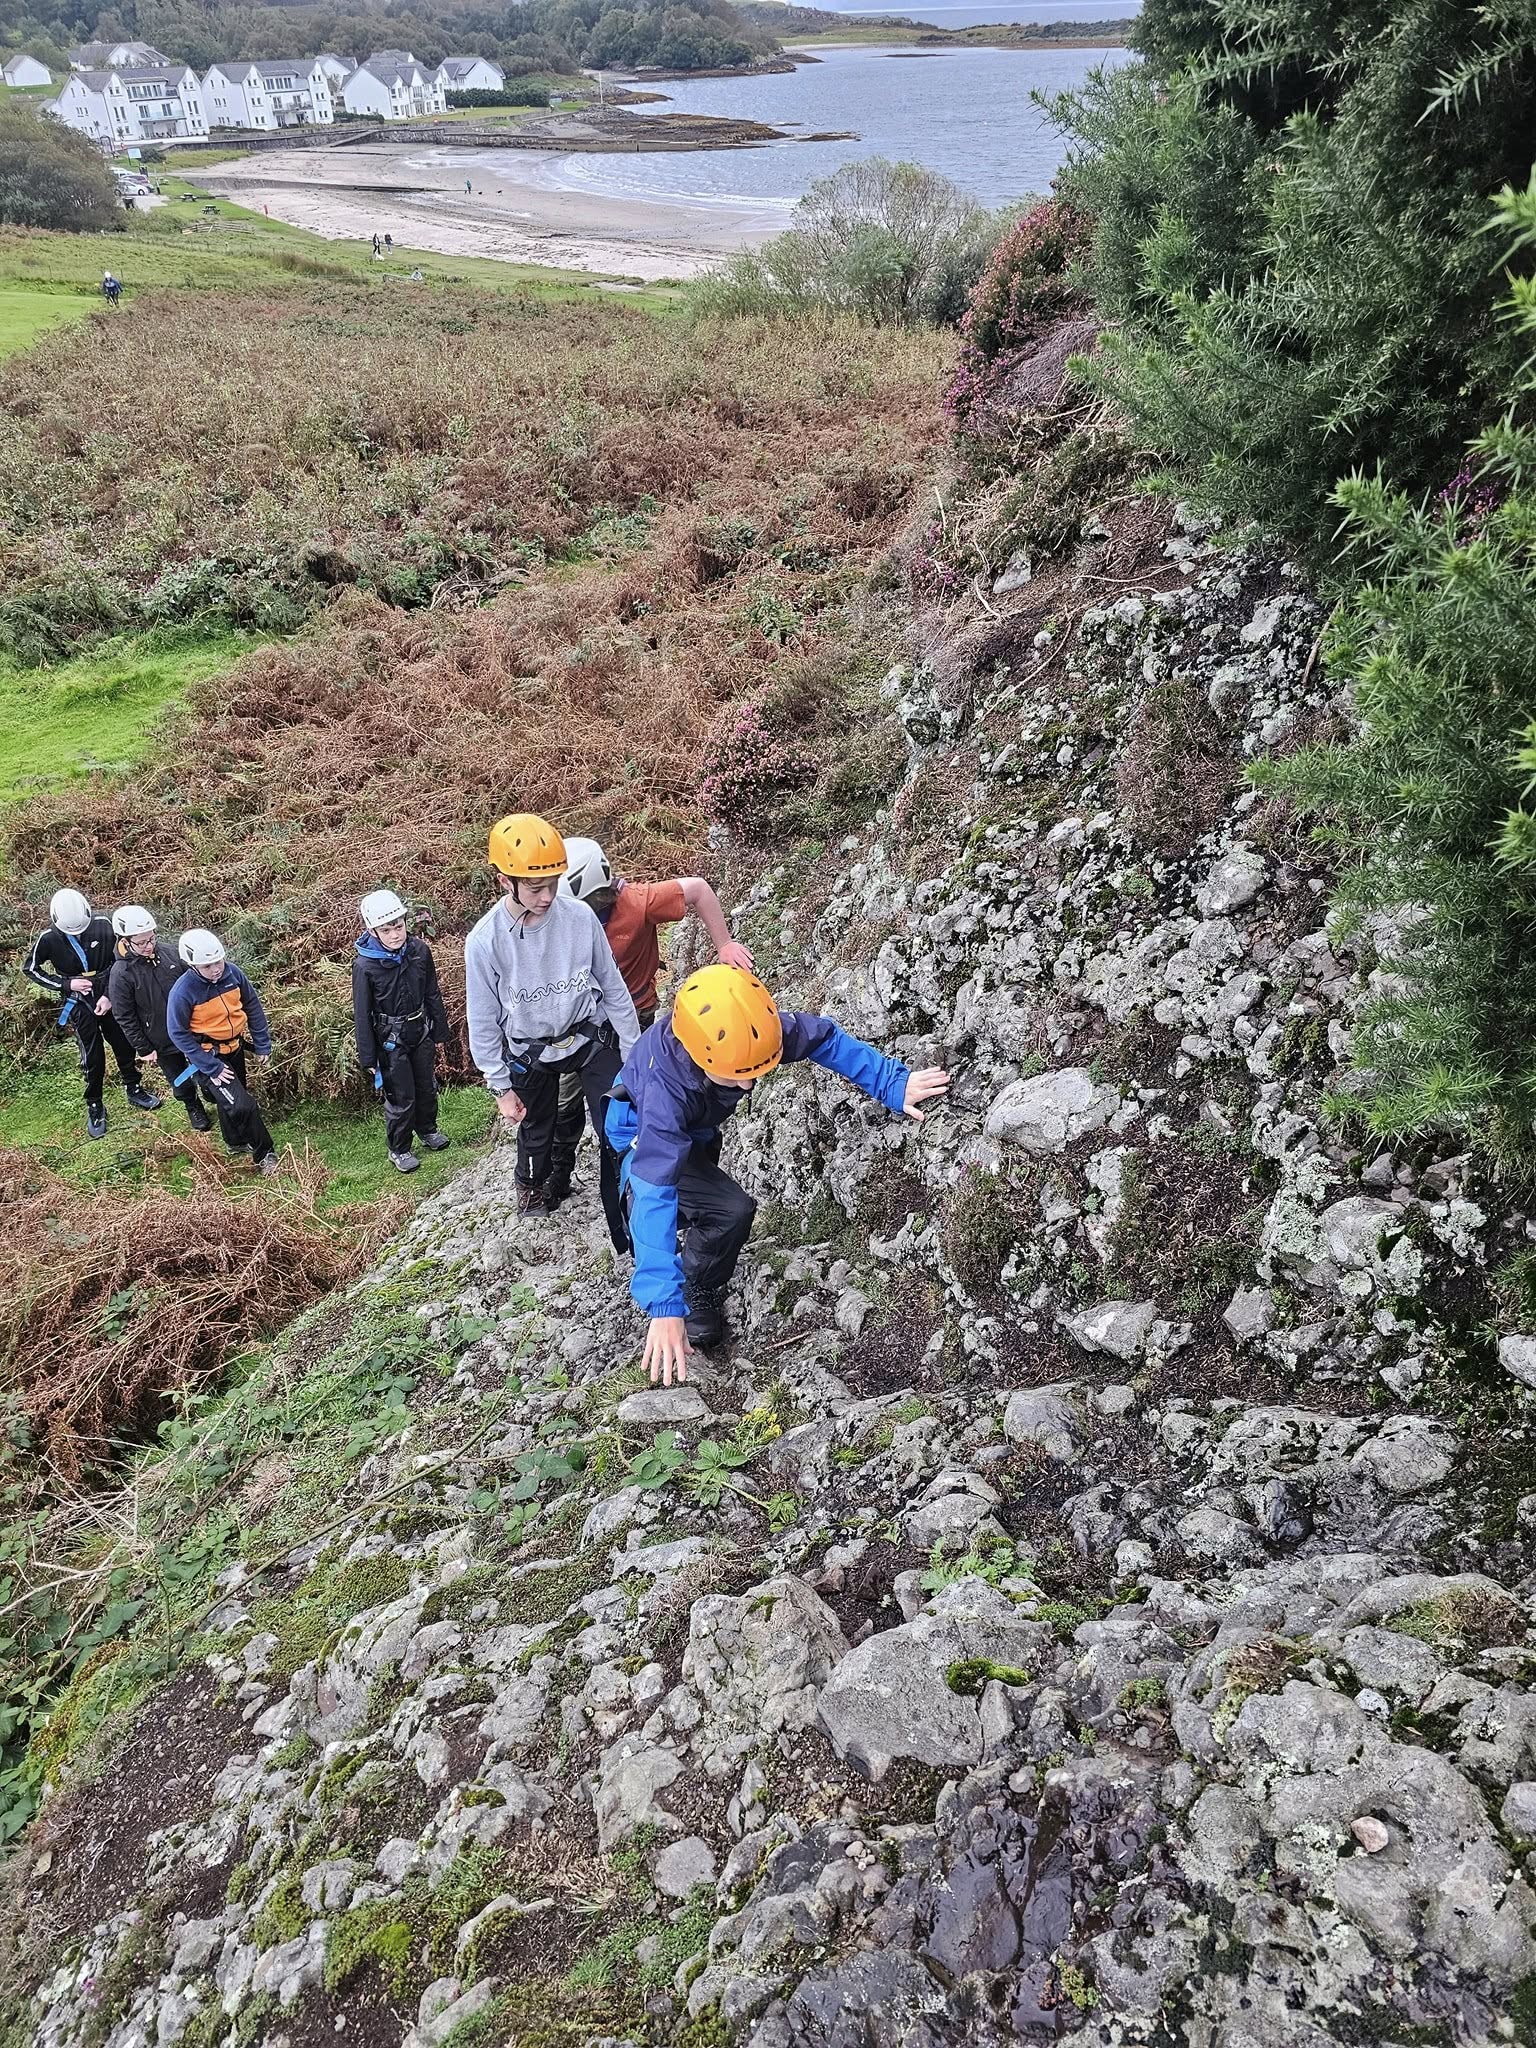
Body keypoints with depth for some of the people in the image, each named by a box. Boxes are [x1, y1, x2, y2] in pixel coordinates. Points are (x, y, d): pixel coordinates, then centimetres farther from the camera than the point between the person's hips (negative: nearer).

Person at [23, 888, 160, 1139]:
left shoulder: (102, 927, -14)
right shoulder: (49, 939, -16)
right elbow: (30, 968, -3)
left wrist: (109, 996, -11)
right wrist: (67, 984, -12)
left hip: (109, 997, 2)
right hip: (79, 1003, -2)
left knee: (124, 1045, 14)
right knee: (92, 1057, 2)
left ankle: (133, 1089, 36)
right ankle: (94, 1107, 18)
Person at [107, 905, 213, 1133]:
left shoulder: (165, 951, -12)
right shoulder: (121, 974, -24)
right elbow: (125, 1018, -14)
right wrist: (144, 1049, -10)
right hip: (162, 1041, -3)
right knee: (179, 1079, 18)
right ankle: (193, 1107, 46)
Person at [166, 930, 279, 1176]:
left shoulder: (232, 972, -14)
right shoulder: (182, 992, -27)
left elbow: (252, 1006, 0)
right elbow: (179, 1034, -18)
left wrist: (262, 1044, 2)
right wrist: (211, 1067, -19)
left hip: (235, 1048, 5)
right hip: (207, 1055, -5)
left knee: (231, 1099, 25)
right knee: (242, 1105, -13)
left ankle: (236, 1142, 49)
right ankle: (265, 1154, 6)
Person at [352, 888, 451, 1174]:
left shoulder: (420, 950, -11)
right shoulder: (365, 965, -21)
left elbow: (432, 994, 2)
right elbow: (362, 1014, -12)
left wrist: (440, 1032, 9)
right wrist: (368, 1058, -8)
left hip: (421, 1031, 4)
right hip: (391, 1039, -4)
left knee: (427, 1086, 21)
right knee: (400, 1097, 5)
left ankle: (428, 1131, 46)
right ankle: (399, 1149, 26)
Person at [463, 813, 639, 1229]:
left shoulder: (580, 918, -18)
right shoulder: (485, 941, -20)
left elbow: (613, 989, -5)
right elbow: (484, 1022, -8)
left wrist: (634, 1054, -2)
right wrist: (501, 1088, -3)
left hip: (591, 1038, 0)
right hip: (530, 1052, 0)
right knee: (536, 1132, 21)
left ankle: (628, 1232, 7)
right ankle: (534, 1187, 54)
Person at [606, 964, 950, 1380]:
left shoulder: (748, 1030, -36)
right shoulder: (663, 1087, -48)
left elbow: (823, 1038, -18)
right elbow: (654, 1193, -52)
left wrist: (892, 1084, -25)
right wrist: (664, 1306, -57)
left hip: (696, 1131, 6)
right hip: (644, 1137, -6)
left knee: (708, 1212, 30)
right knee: (732, 1211, -27)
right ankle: (695, 1298, 0)